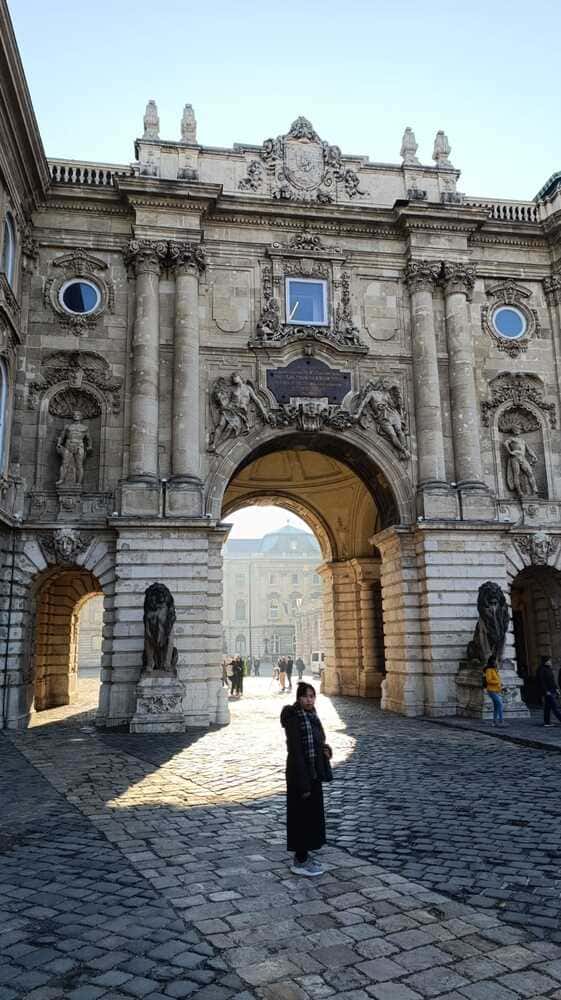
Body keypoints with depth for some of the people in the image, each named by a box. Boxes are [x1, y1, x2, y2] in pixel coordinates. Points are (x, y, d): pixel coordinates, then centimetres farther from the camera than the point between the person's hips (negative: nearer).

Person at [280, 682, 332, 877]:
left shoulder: (311, 715, 6)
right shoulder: (294, 718, -19)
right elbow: (295, 751, -21)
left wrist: (325, 749, -6)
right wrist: (303, 784, -21)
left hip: (313, 773, 9)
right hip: (300, 774, -9)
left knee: (312, 814, 16)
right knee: (302, 815, 0)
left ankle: (302, 855, 29)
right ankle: (300, 862, 12)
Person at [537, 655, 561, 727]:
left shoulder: (548, 669, 16)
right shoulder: (541, 669, -13)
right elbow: (541, 681, -18)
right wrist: (546, 691, -20)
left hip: (552, 691, 9)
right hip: (548, 691, -9)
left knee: (548, 707, 10)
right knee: (555, 706, -12)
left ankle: (547, 722, 12)